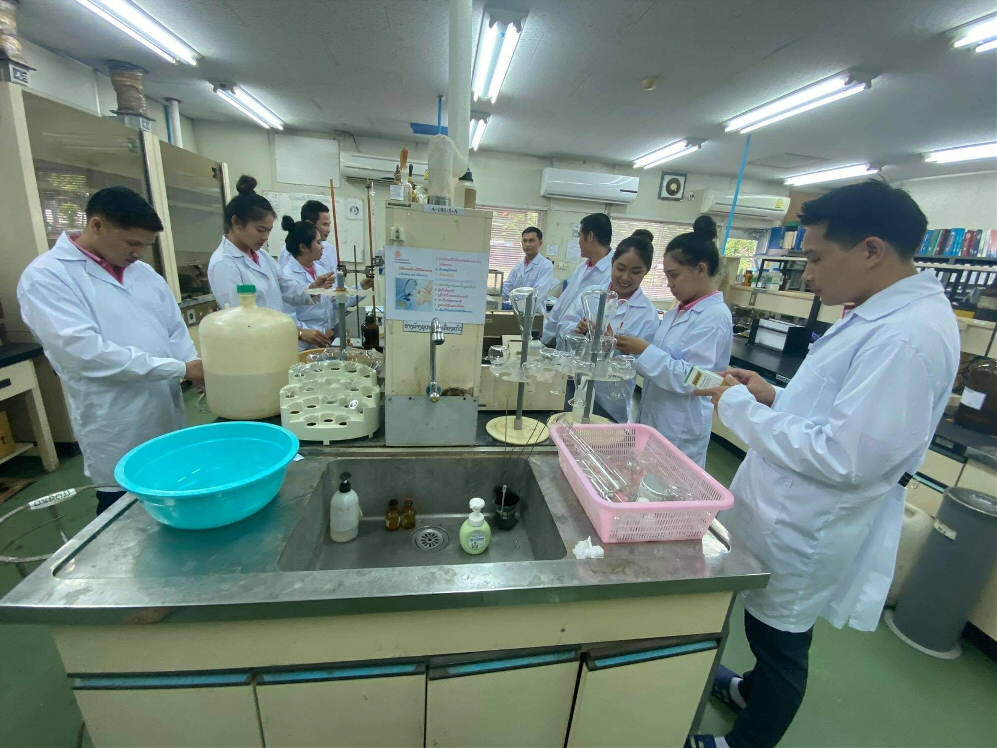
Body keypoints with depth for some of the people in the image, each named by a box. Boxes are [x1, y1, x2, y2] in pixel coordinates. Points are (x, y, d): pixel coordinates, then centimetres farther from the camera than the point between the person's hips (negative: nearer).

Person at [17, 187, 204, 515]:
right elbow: (84, 350, -20)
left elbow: (175, 329, 9)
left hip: (169, 419, 5)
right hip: (118, 434, -5)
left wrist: (197, 367, -10)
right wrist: (180, 368, -20)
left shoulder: (143, 271, 11)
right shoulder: (45, 276, -8)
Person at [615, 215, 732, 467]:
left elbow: (689, 379, -24)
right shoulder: (681, 310, 8)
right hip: (652, 418, 8)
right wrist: (634, 350, -3)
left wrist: (644, 350, -24)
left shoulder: (715, 317, -18)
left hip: (679, 431, -8)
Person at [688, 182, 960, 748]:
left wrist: (741, 406, -21)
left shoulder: (908, 336, -27)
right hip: (794, 515, 9)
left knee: (780, 639, 16)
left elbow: (843, 458, -30)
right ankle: (755, 690, 57)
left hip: (807, 530, -9)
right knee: (768, 630, 30)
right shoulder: (885, 315, 5)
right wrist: (776, 396, 1)